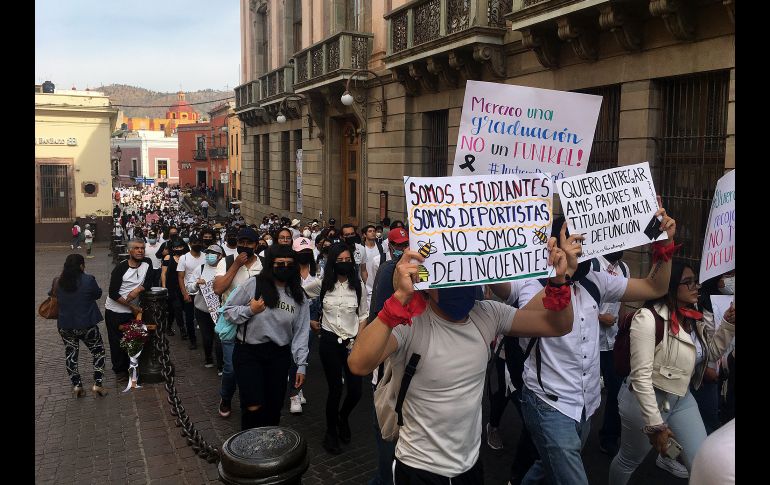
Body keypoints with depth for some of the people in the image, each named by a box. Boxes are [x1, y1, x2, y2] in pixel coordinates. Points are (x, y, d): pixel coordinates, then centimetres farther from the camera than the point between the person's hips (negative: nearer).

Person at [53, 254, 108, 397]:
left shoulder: (58, 282, -4)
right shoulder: (88, 280, -16)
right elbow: (98, 294, 0)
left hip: (64, 326, 3)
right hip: (86, 325, -3)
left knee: (70, 354, 18)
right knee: (98, 351, 13)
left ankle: (76, 385, 20)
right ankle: (97, 384, 8)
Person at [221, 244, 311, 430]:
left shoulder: (299, 296, 4)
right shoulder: (253, 284, -6)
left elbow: (301, 332, 5)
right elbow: (227, 310, 1)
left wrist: (301, 365, 3)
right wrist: (249, 310, -16)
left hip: (279, 354, 3)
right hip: (248, 352, -3)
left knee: (274, 407, 10)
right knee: (254, 407, -8)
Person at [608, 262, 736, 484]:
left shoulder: (694, 318, -1)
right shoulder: (648, 317, -24)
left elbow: (711, 352, 16)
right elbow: (641, 375, -26)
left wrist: (728, 324, 0)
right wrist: (655, 424, -24)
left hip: (682, 398, 7)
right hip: (646, 399, -6)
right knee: (629, 461, 16)